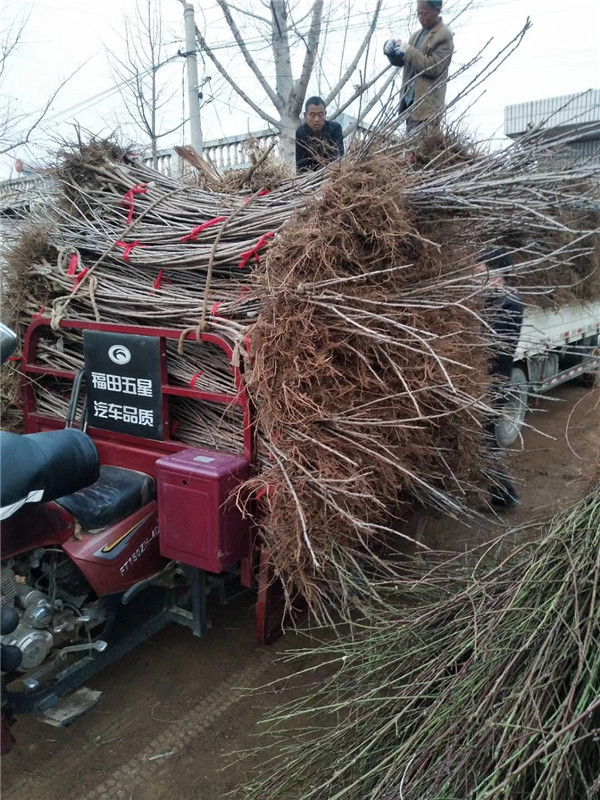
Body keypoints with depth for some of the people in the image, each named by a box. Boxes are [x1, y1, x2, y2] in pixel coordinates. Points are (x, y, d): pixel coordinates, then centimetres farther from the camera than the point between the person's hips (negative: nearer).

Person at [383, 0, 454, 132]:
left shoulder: (444, 36, -6)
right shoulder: (418, 35, 19)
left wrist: (408, 51, -16)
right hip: (409, 101, 8)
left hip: (426, 105, -8)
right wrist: (390, 49, -1)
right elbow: (399, 61, 21)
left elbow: (434, 67, -16)